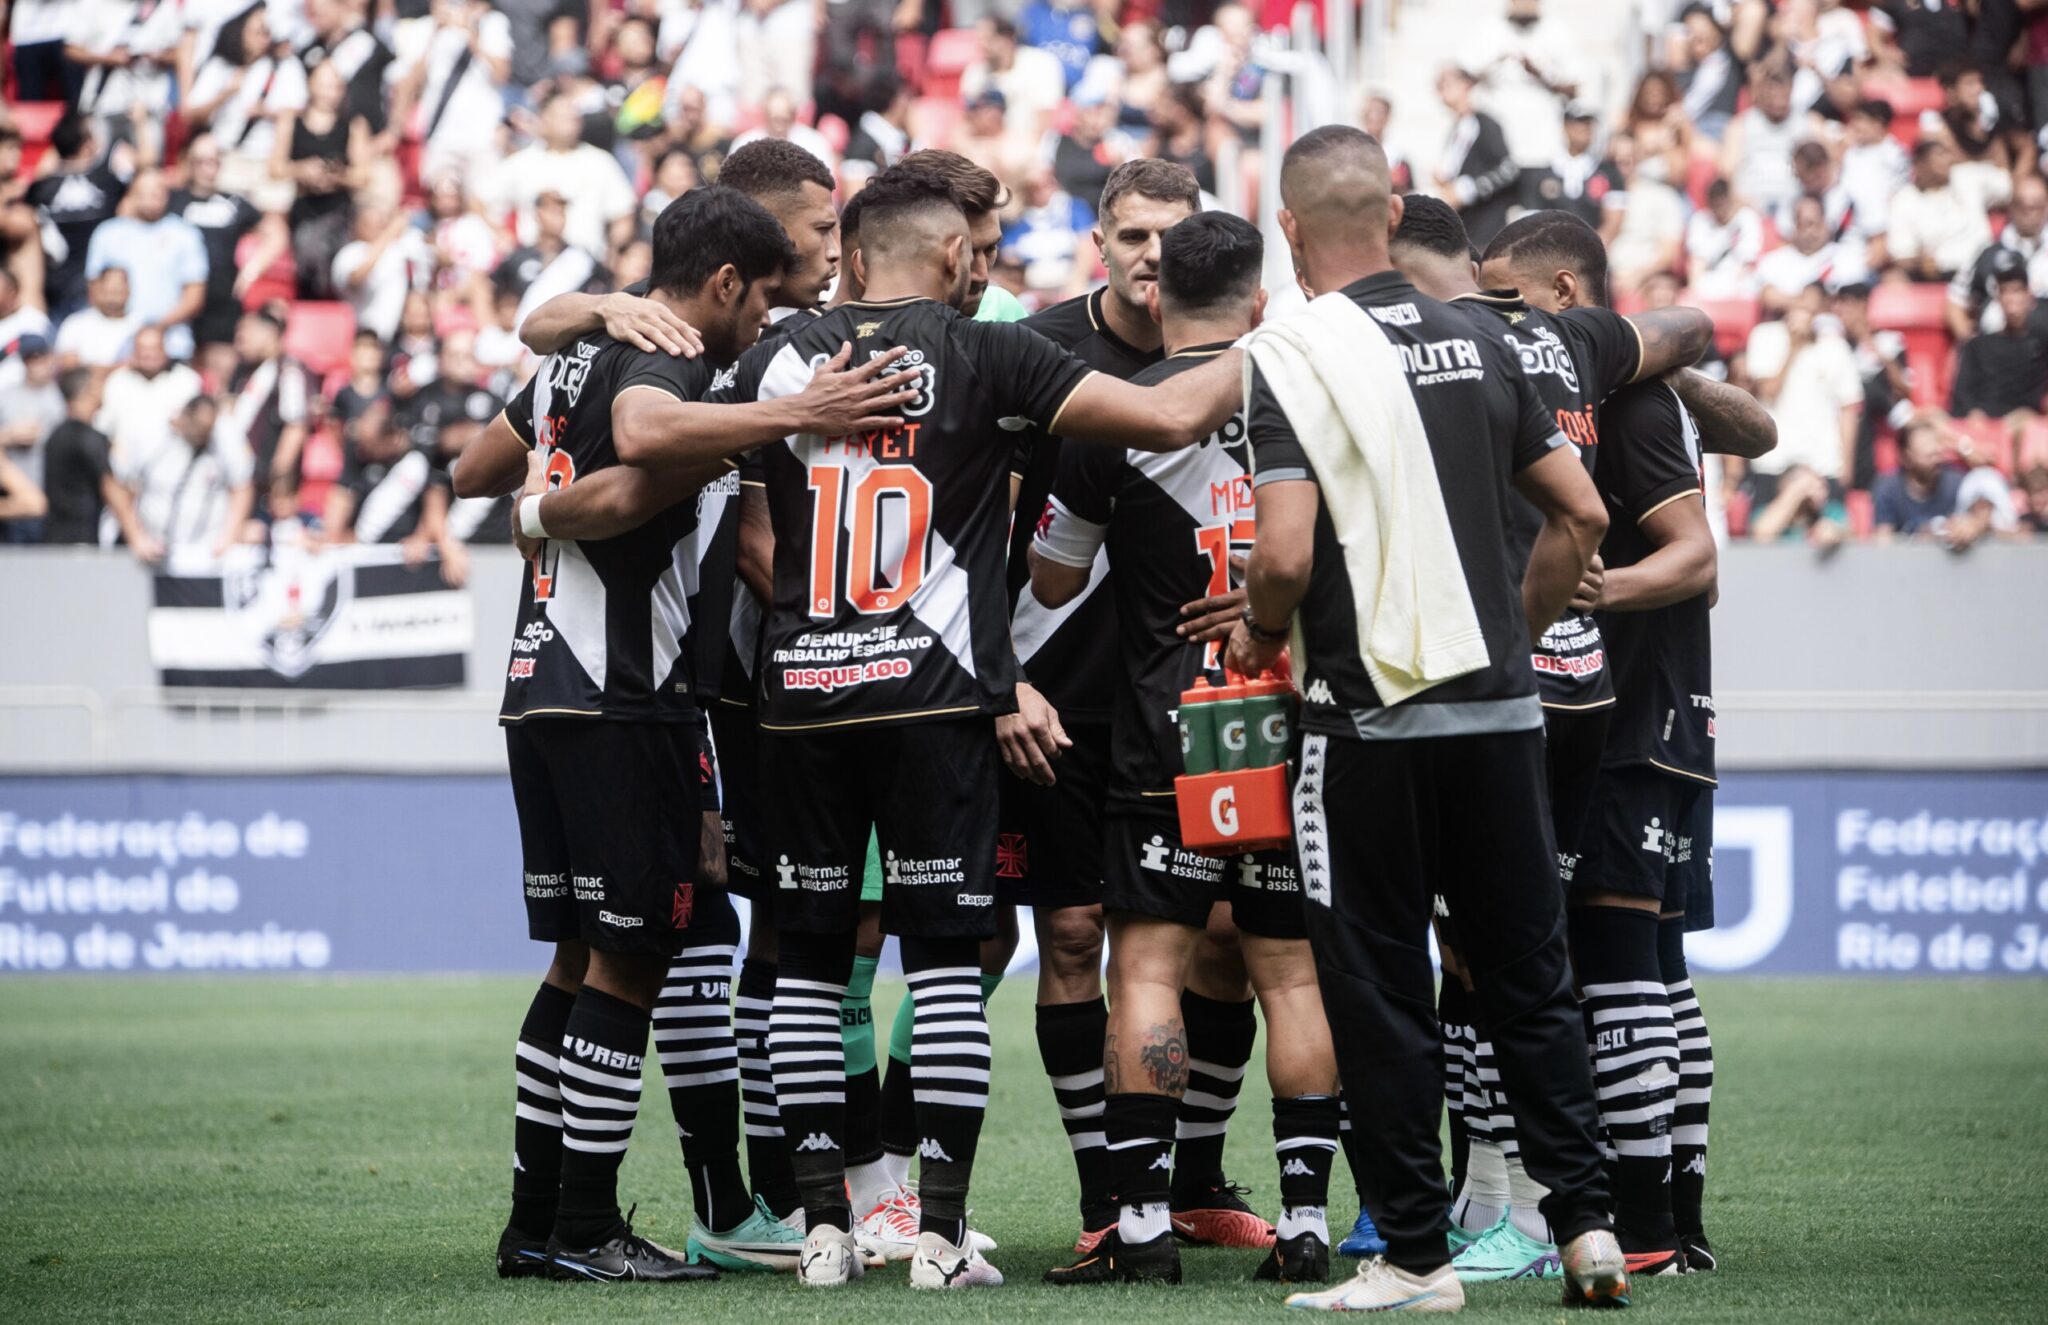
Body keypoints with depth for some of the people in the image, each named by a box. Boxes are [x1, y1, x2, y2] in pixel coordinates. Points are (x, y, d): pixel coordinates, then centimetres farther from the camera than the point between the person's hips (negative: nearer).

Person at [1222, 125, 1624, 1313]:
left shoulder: (1289, 357, -10)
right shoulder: (1476, 344, 7)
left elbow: (1287, 554, -19)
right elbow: (1583, 514, 9)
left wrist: (1259, 635, 1)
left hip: (1372, 716, -5)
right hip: (1502, 712, 5)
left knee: (1383, 992, 3)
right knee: (1530, 978, 12)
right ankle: (1587, 1223, 9)